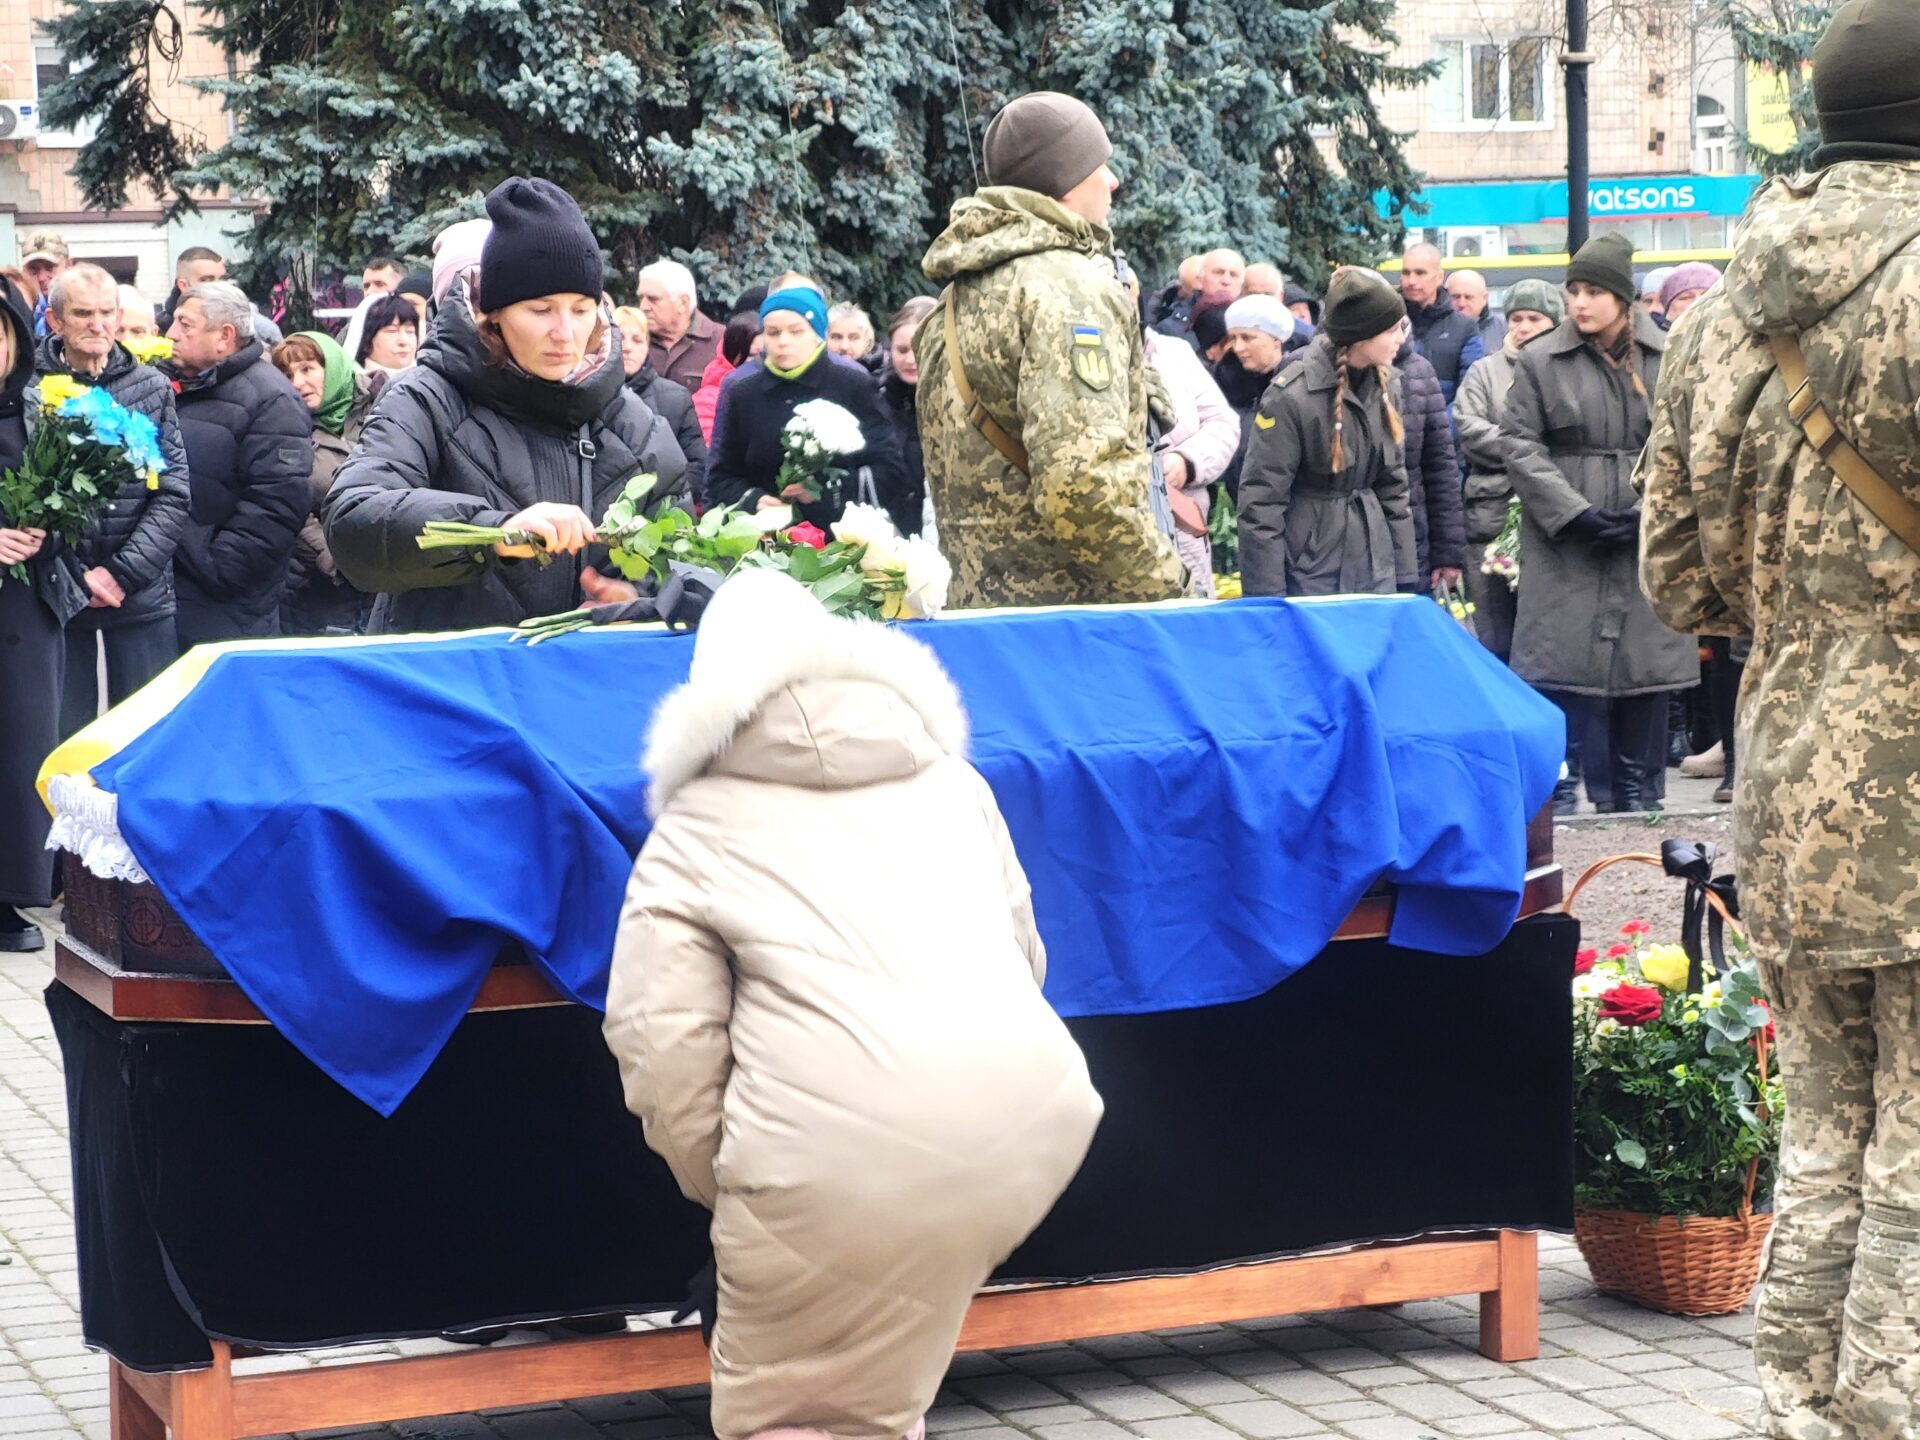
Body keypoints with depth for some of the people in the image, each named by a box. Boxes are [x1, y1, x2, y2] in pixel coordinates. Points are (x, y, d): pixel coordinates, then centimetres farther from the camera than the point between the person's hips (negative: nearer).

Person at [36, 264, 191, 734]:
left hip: (143, 596, 2)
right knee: (64, 736, 5)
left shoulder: (152, 387, 3)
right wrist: (79, 576, -12)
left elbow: (174, 493, 0)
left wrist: (122, 573, -10)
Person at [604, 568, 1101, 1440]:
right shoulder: (946, 773, 27)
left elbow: (664, 1052, 3)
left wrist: (729, 1193, 17)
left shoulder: (694, 828, 15)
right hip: (1031, 1116, 5)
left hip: (842, 1157, -5)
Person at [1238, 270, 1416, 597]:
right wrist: (1267, 597, -15)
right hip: (1311, 577, -6)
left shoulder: (1383, 383, 6)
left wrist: (1404, 574, 11)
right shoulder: (1291, 395, -15)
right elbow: (1260, 500, -13)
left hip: (1374, 569, 6)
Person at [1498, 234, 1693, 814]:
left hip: (1647, 544, 2)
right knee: (1563, 667, -6)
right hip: (1566, 549, -2)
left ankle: (1636, 796, 15)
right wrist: (1575, 512, -11)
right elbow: (1519, 444, -2)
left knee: (1644, 668, 6)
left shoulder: (1668, 359, 3)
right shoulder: (1540, 361, 0)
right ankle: (1558, 789, 1)